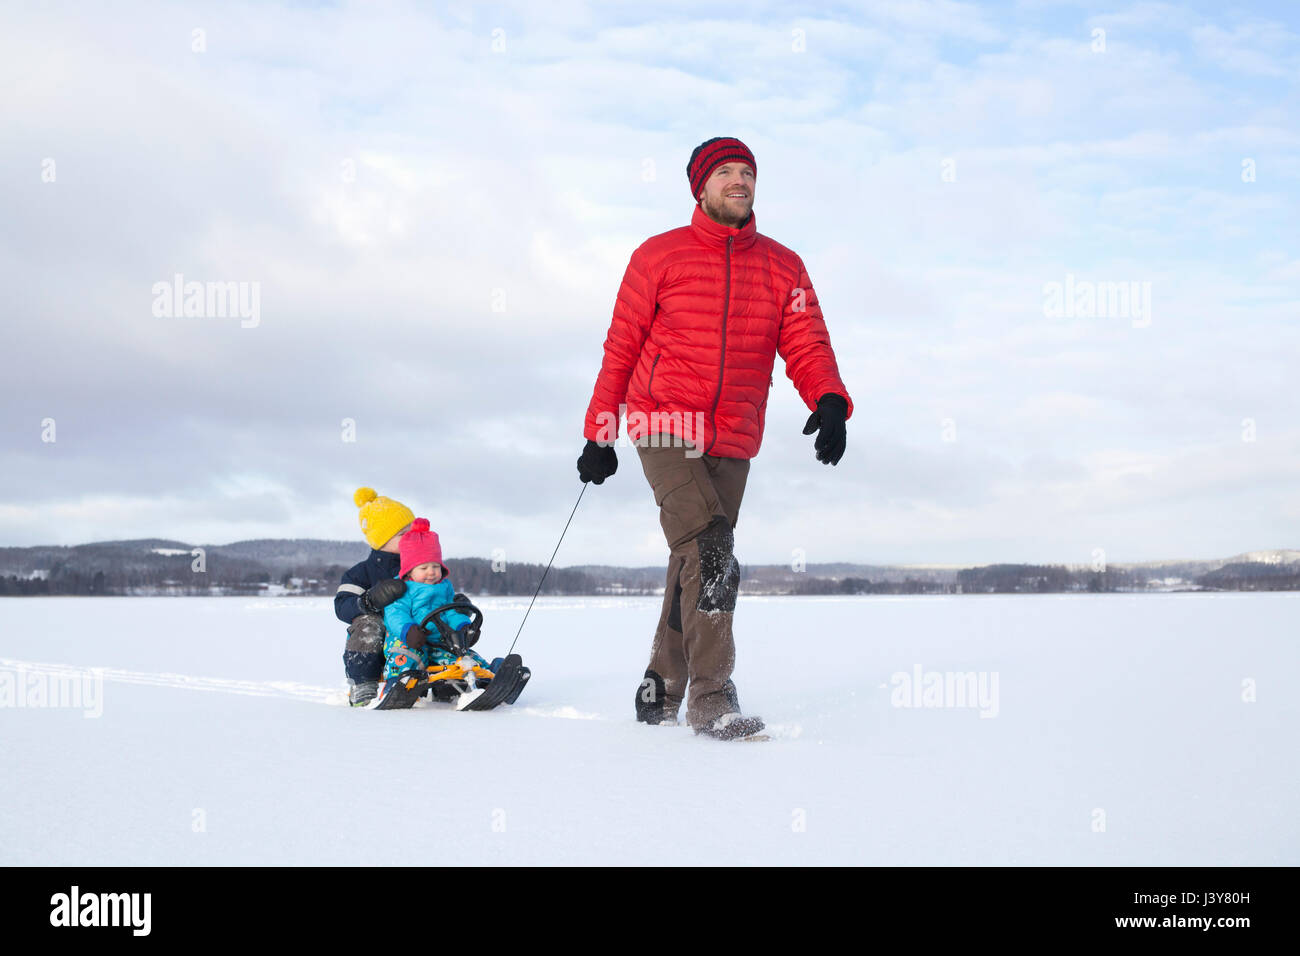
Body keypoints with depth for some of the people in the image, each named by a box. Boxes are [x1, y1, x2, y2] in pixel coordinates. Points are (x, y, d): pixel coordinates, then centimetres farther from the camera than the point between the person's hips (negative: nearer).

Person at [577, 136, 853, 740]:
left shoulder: (783, 267, 10)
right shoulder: (660, 256, 2)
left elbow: (806, 345, 1)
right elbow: (621, 348, 6)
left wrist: (830, 402, -20)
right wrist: (599, 435, 5)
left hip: (733, 443, 4)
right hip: (665, 426, -4)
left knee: (695, 565, 9)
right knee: (711, 553, -20)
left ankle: (662, 690, 24)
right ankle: (712, 699, -18)